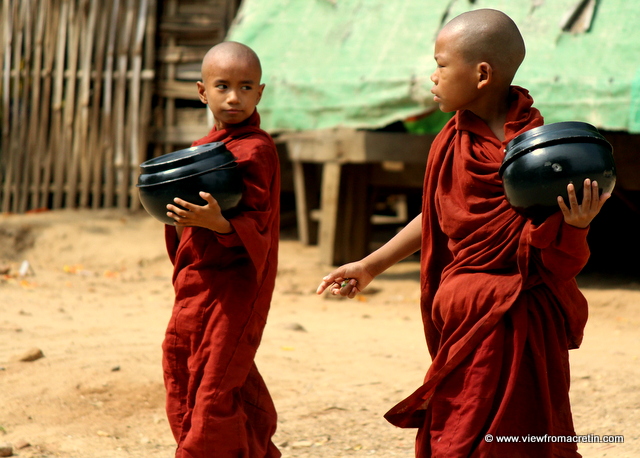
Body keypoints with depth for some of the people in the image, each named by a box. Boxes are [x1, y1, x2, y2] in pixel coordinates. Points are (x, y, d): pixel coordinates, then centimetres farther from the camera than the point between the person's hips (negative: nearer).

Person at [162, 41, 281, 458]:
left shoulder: (255, 150, -13)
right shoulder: (205, 147, 14)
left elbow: (256, 227, -18)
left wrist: (216, 222, -34)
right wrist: (182, 217, 3)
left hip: (234, 292, -9)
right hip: (197, 285, 10)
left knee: (214, 394, -8)